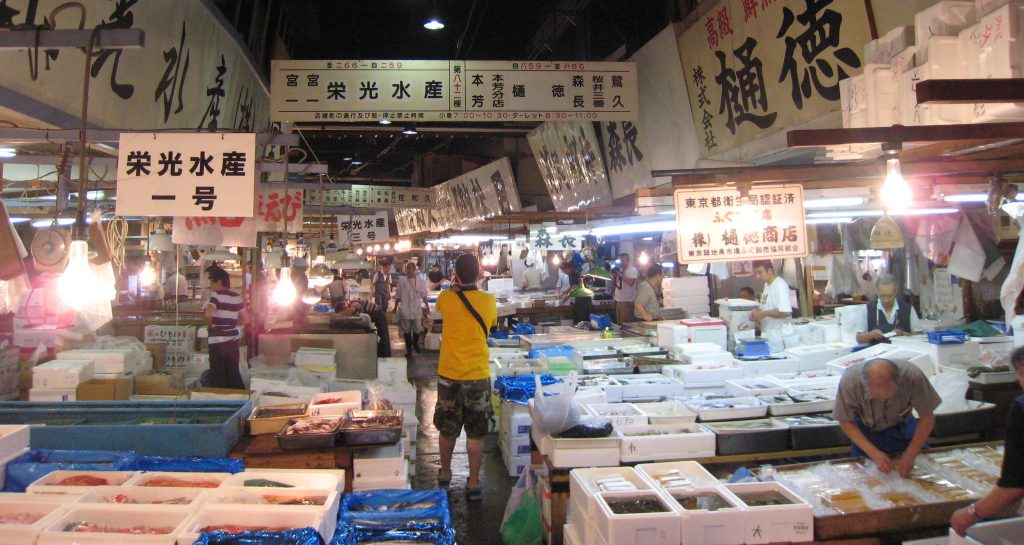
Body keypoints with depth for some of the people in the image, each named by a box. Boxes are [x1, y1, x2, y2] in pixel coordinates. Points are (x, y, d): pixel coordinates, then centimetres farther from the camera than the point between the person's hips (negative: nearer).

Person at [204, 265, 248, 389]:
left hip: (217, 341, -6)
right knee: (234, 374, 14)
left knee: (217, 376, 5)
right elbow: (246, 319, 11)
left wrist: (209, 325, -9)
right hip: (233, 340, 6)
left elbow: (208, 314, -27)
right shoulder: (236, 296, 7)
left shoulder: (216, 295, -11)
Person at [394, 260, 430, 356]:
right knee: (406, 330, 6)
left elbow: (423, 295, 7)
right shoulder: (402, 280, -4)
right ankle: (409, 349, 18)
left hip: (417, 309, 1)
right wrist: (395, 308, 4)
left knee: (418, 329, 8)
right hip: (405, 310, -1)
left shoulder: (420, 281, -1)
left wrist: (427, 306, 5)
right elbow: (398, 296, 2)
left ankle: (415, 344, 35)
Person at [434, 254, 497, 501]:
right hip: (478, 376, -1)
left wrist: (454, 287, 26)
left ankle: (445, 475, 34)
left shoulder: (446, 298, -11)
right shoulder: (489, 301, -9)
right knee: (476, 433, 9)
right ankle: (473, 483, 16)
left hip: (449, 374, 1)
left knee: (447, 429, 17)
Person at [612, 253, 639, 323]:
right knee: (619, 322, 9)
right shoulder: (619, 270, 17)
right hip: (618, 300, 7)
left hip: (627, 301, -7)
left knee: (625, 324, -9)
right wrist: (613, 276, -1)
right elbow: (614, 283, 18)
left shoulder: (633, 270, -6)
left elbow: (630, 282, -21)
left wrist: (620, 275, -16)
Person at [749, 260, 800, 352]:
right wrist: (757, 311, 3)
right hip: (768, 335, 8)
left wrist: (763, 313, -18)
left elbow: (786, 312, -24)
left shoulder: (780, 286, -16)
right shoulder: (767, 285, 11)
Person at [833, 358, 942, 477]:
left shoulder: (913, 376, -36)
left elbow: (927, 417, -21)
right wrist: (873, 453, -31)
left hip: (902, 424, 1)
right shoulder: (850, 381, -37)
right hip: (867, 428, -1)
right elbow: (846, 422, -22)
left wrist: (911, 454, -28)